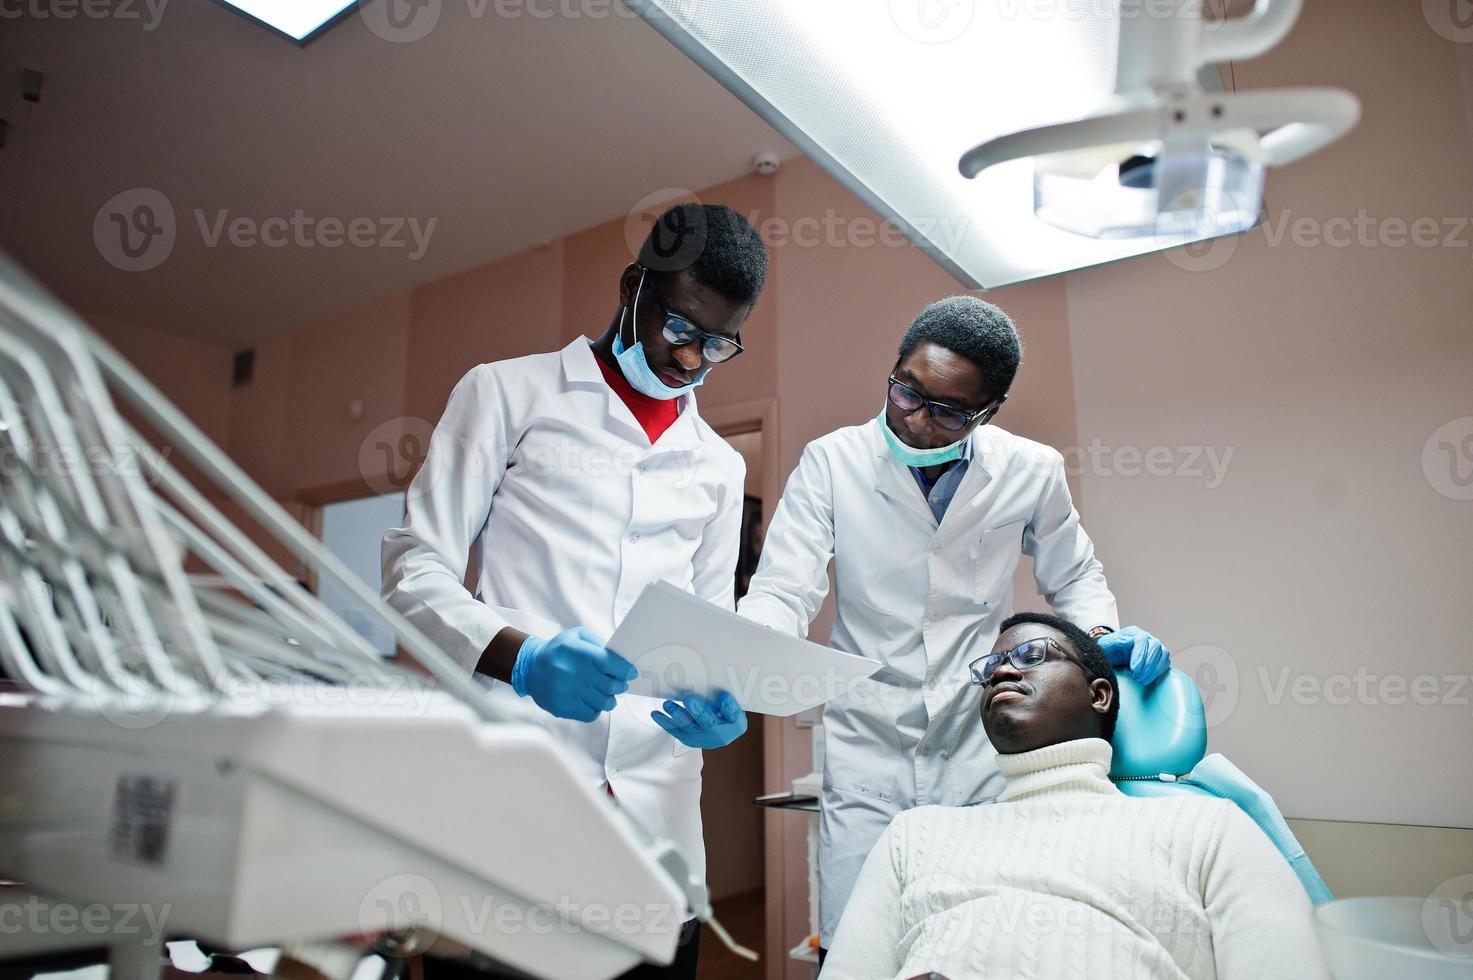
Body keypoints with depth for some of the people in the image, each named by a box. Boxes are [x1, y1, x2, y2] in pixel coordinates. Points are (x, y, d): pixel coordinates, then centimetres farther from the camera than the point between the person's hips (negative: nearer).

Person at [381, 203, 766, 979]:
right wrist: (522, 659, -20)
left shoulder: (719, 467, 18)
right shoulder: (509, 393, 4)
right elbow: (417, 570, -1)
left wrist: (717, 705, -4)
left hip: (654, 800, 4)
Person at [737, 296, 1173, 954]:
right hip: (866, 752, -1)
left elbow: (1073, 577, 14)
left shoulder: (1032, 472, -3)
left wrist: (1103, 635, -8)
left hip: (983, 755, 1)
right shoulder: (830, 462, -8)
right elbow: (783, 592, -14)